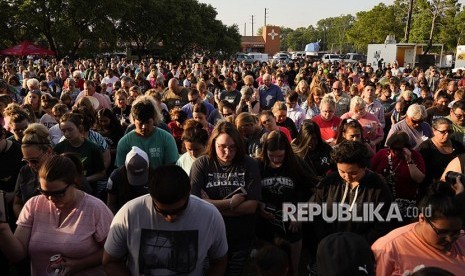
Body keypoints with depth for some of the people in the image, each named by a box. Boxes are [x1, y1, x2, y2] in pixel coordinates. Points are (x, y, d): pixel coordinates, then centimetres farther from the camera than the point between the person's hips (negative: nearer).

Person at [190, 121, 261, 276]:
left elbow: (251, 206, -15)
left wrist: (212, 206, -17)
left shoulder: (249, 165, -8)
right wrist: (230, 203, -18)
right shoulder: (201, 165, -10)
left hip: (241, 239, 1)